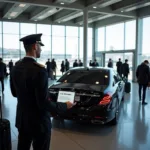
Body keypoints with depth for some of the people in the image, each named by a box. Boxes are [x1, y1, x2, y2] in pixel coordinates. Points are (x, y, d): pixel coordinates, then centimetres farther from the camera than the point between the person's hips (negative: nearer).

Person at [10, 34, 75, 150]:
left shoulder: (16, 68, -1)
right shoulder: (39, 70, -25)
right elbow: (43, 103, -24)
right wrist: (65, 106, -10)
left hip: (22, 119, 7)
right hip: (38, 122, -7)